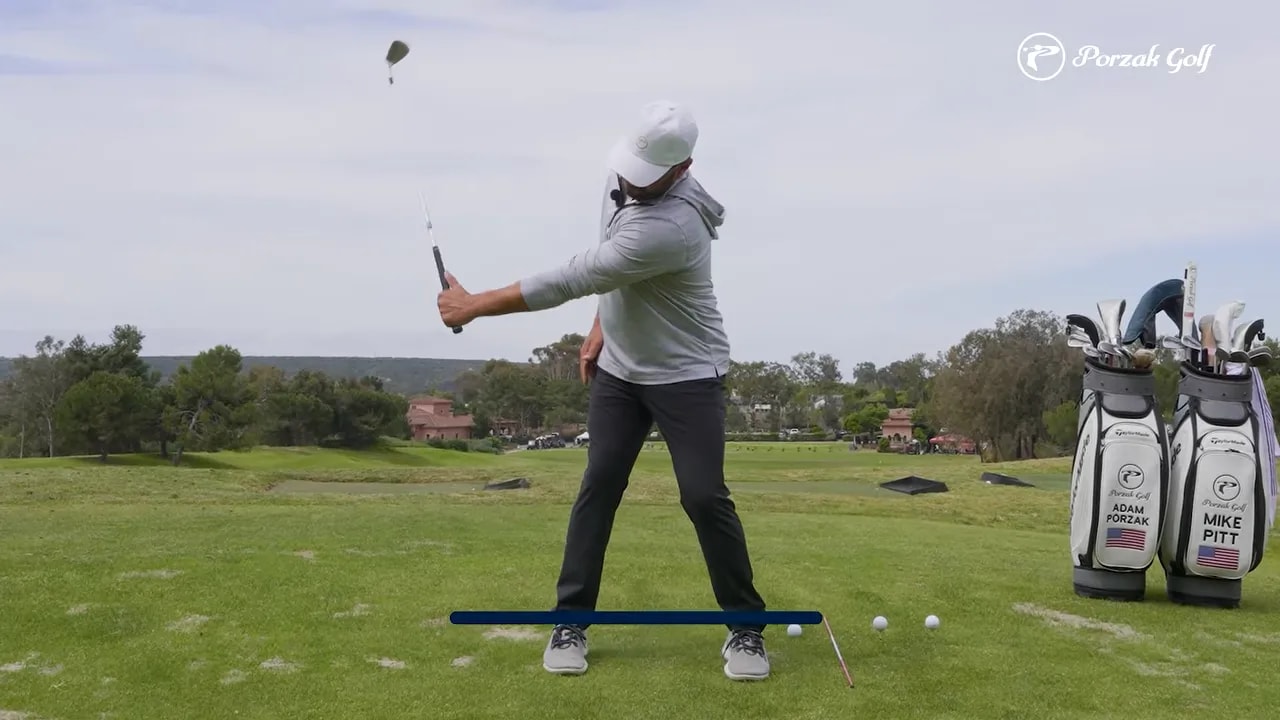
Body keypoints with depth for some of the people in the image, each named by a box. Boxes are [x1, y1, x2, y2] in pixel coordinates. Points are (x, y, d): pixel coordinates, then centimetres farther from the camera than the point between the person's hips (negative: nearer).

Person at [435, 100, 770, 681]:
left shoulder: (668, 227, -33)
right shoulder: (635, 184, -3)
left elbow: (573, 279, -32)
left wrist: (475, 305, -26)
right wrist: (600, 327, 7)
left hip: (687, 376, -7)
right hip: (619, 369, 7)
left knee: (704, 497, -10)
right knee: (598, 488, 0)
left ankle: (746, 627, 8)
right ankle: (570, 623, 8)